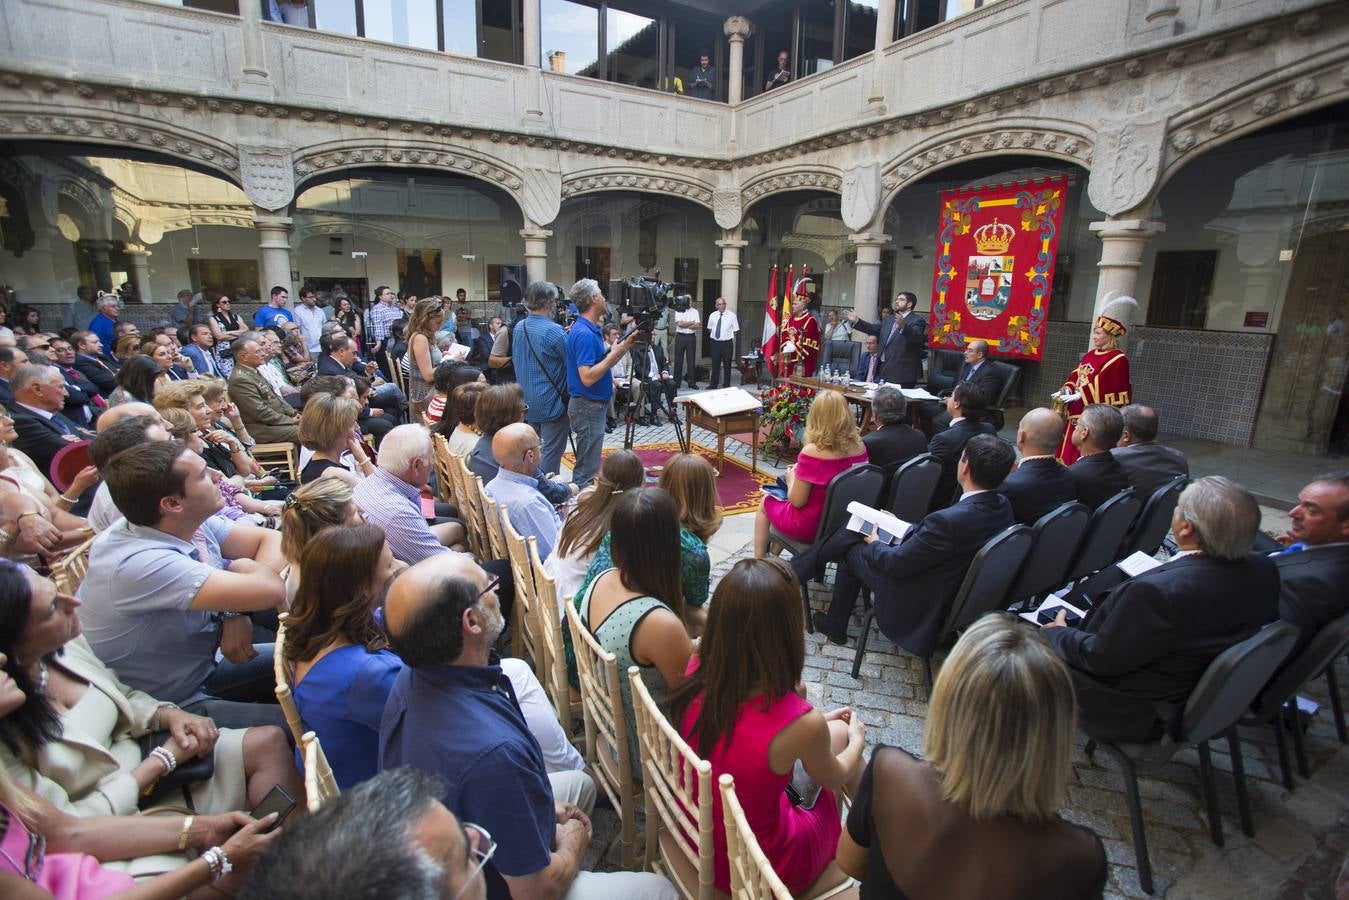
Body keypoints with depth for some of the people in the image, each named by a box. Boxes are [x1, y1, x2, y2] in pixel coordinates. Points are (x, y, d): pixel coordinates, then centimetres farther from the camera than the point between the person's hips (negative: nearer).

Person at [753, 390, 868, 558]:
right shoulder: (860, 447, -10)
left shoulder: (812, 452, -28)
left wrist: (791, 478, -1)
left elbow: (797, 501, -21)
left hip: (811, 526, -6)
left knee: (766, 502, 23)